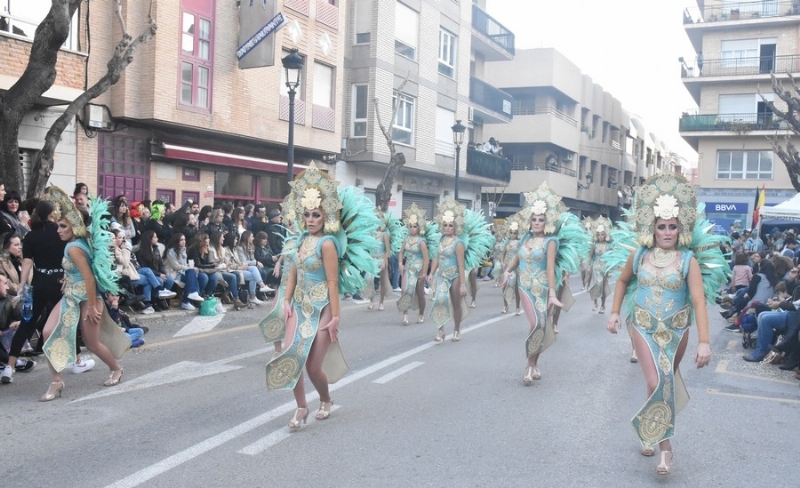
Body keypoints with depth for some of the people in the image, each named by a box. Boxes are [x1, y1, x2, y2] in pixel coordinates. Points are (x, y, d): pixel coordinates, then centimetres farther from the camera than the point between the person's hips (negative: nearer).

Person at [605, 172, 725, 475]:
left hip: (676, 330, 0)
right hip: (644, 328, 0)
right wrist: (615, 312, 7)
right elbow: (623, 281, 15)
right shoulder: (639, 255, -3)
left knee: (667, 383, 12)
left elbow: (699, 300, -19)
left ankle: (650, 431, 33)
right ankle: (664, 443, 1)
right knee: (658, 383, -12)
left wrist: (704, 341, -27)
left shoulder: (689, 260, -11)